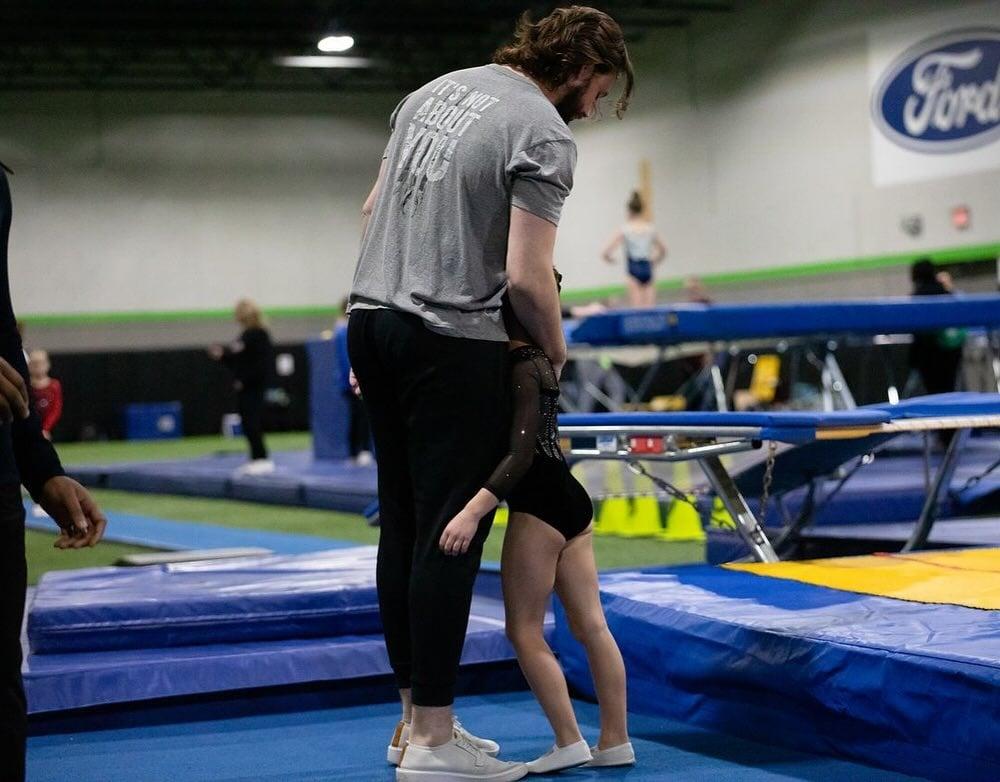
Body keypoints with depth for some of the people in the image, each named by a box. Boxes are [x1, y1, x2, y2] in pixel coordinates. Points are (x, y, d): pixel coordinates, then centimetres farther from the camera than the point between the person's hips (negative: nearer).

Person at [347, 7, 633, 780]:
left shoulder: (435, 91, 16)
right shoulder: (545, 135, -9)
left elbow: (373, 210, 20)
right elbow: (526, 276, -15)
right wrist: (556, 346, 3)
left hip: (373, 320, 9)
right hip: (450, 343, -9)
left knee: (403, 526, 12)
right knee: (451, 533, -5)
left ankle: (414, 716, 19)